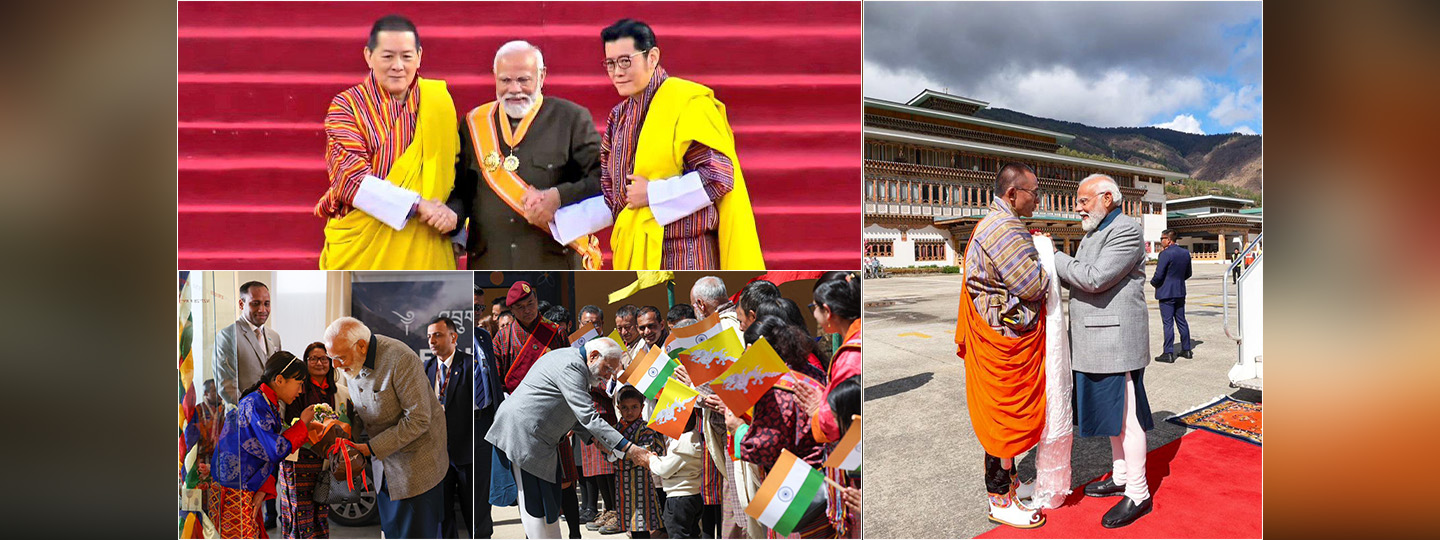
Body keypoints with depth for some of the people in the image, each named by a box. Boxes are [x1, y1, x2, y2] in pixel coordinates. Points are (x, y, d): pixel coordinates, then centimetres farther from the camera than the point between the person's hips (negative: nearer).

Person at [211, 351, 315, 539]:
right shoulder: (255, 404, -18)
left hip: (248, 492, 9)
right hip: (232, 493, -9)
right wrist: (302, 423, -8)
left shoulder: (271, 407, 12)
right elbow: (277, 450, -21)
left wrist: (263, 490, -2)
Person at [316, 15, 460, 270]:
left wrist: (452, 212, -6)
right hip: (361, 246, -2)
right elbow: (349, 177, -12)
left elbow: (455, 168, 11)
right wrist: (416, 204, -21)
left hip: (422, 247, 2)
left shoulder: (437, 101, 7)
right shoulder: (346, 105, -1)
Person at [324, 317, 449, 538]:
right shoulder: (354, 361, -2)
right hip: (385, 464, 8)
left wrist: (372, 448, -24)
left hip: (417, 466, -7)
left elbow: (418, 420, -26)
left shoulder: (400, 360, -27)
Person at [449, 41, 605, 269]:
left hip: (556, 267, -2)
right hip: (489, 266, 3)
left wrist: (560, 197, -15)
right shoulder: (474, 124, 11)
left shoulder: (572, 119, 3)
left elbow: (604, 178, -2)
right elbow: (461, 190, 15)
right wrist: (451, 214, -6)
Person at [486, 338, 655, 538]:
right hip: (522, 433, -11)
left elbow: (573, 414, 20)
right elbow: (588, 417, -27)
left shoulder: (570, 360, 14)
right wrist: (629, 450, -29)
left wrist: (595, 438, 7)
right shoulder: (571, 366, -20)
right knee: (534, 501, -5)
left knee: (549, 501, 13)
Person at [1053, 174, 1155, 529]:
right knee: (1112, 412, 18)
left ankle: (1138, 495, 5)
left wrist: (1053, 256, -14)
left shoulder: (1126, 231, -14)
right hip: (1097, 343, 10)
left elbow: (1094, 278, -23)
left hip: (1117, 341, -9)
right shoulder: (1093, 234, 18)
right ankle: (1121, 477, 30)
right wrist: (1050, 257, 2)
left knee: (1126, 416, -3)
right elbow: (1078, 280, 16)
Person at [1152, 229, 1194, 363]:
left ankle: (1168, 353, -2)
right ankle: (1186, 350, 22)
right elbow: (1188, 274, 14)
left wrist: (1153, 282, 0)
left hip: (1166, 293, -7)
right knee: (1181, 321, 15)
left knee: (1167, 323, -4)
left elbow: (1158, 275, -19)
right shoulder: (1185, 253, 6)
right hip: (1180, 292, 7)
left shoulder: (1166, 254, -18)